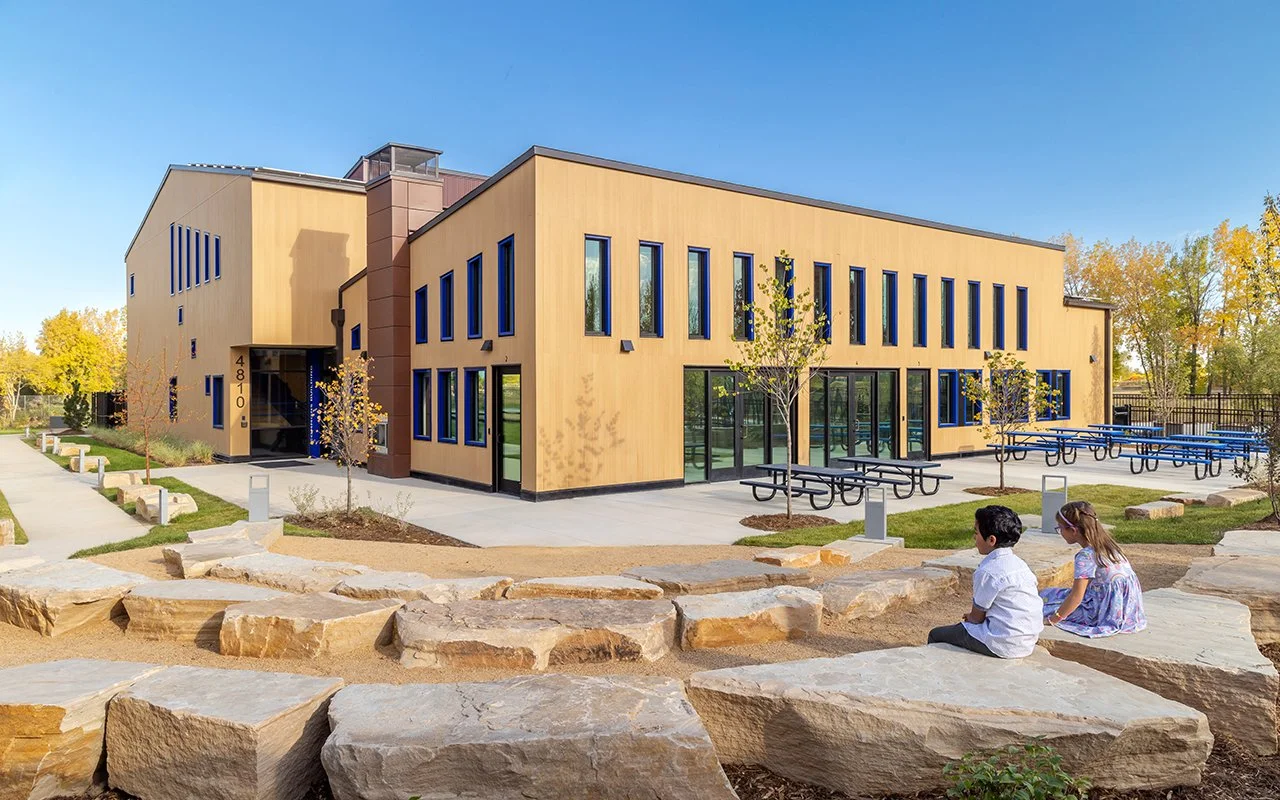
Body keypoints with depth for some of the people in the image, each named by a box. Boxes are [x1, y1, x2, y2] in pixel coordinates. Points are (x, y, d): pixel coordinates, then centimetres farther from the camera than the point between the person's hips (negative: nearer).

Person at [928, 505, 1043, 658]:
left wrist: (969, 617, 13)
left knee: (935, 635, 5)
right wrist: (974, 616, 17)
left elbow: (977, 617, -8)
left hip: (1003, 645, -9)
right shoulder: (1019, 563, 6)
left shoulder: (987, 571, -19)